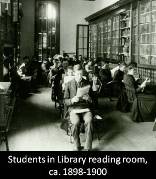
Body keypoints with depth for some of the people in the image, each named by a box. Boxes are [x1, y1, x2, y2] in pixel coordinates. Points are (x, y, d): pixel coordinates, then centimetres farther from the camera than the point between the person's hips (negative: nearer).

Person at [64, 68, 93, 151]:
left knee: (89, 121, -32)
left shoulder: (87, 83, 9)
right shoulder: (69, 84, 4)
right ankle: (77, 146, -12)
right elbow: (65, 101, 5)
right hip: (73, 108, -1)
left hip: (85, 108, 1)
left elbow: (91, 99, 13)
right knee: (76, 122, -33)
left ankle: (88, 147, -23)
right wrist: (72, 100, -17)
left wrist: (88, 98, -11)